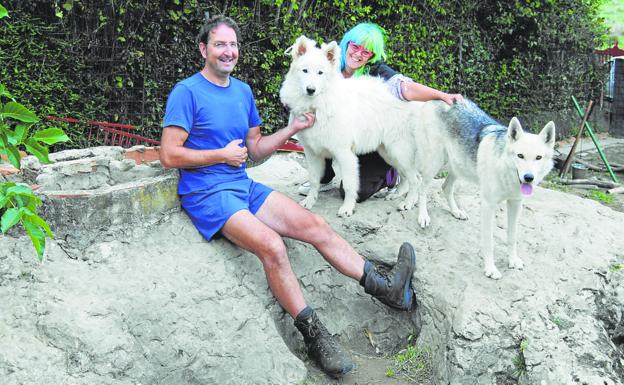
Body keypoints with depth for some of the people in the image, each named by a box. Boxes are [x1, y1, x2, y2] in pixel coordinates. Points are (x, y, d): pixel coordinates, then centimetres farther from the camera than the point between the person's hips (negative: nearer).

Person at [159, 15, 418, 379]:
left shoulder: (243, 91, 14)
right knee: (273, 246, -28)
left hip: (245, 186, 7)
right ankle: (315, 336, -19)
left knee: (316, 225, -7)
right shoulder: (187, 92, -7)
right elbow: (169, 155, -12)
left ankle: (386, 286, -6)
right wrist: (223, 154, -11)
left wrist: (292, 129, 4)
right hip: (207, 194, -7)